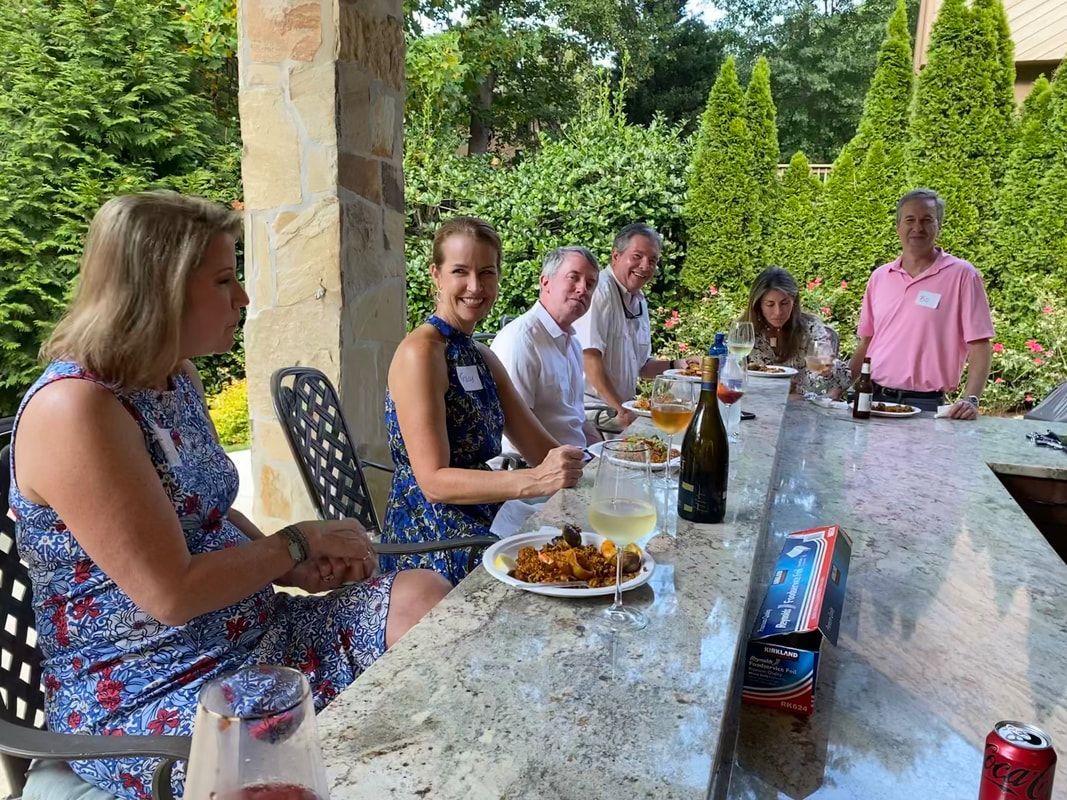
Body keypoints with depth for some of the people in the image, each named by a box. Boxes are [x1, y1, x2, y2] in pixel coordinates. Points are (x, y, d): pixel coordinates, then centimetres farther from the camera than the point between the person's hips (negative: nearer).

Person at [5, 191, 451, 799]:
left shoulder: (177, 377, 6)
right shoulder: (76, 411, -22)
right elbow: (170, 594, -24)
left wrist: (289, 566, -3)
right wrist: (298, 544, -11)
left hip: (247, 629, 8)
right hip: (143, 696, -8)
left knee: (421, 596, -8)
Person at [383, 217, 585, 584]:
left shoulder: (482, 357, 14)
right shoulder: (420, 352, -12)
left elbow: (542, 450, 10)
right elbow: (433, 481, -19)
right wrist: (533, 481, -30)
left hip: (481, 525, 8)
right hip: (433, 546, -8)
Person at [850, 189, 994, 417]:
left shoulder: (962, 275, -4)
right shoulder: (880, 276, 9)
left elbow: (979, 346, -7)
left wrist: (970, 400, -18)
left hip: (924, 404, -4)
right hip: (872, 397, 4)